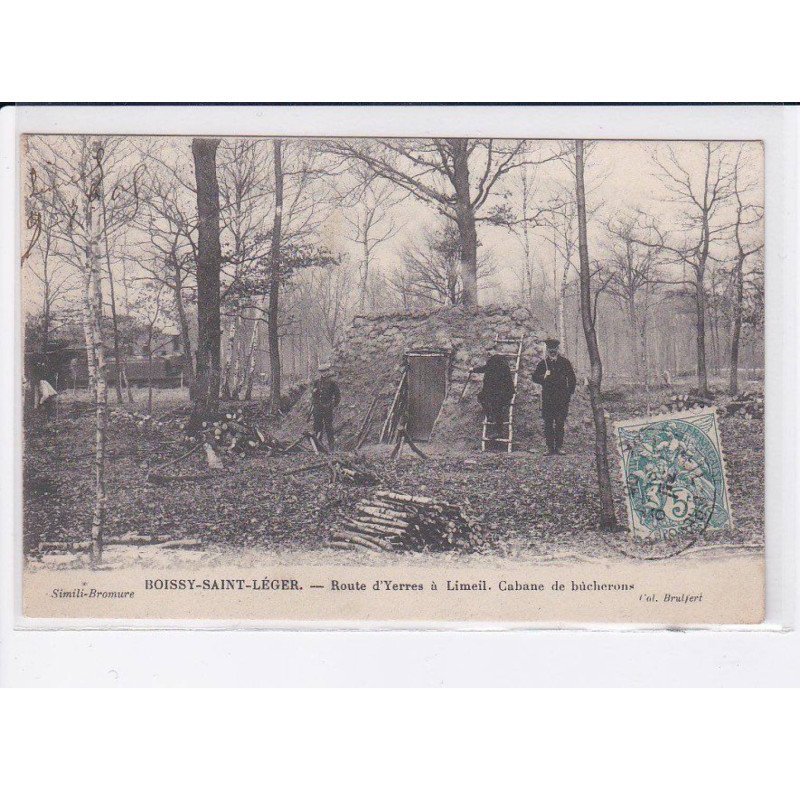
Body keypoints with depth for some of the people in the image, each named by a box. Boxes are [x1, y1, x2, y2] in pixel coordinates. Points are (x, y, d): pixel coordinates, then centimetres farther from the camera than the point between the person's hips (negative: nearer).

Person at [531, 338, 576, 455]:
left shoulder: (564, 362, 7)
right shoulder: (543, 363, 8)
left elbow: (572, 377, 13)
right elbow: (534, 377, 6)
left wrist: (569, 392, 5)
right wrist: (544, 377, -14)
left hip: (562, 397, -1)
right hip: (547, 397, 1)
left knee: (560, 423, -6)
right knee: (548, 423, -2)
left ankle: (559, 447, -2)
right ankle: (550, 448, 1)